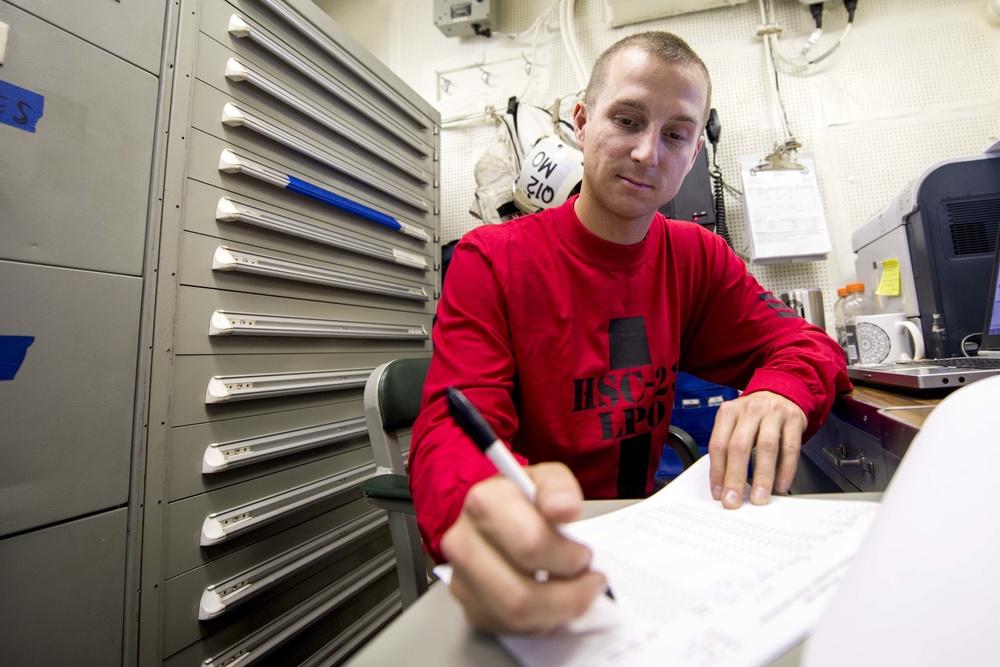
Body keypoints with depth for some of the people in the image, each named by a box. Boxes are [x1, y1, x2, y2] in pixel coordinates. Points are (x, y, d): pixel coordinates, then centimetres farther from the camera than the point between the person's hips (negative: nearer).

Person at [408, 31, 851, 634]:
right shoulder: (491, 261, -11)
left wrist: (782, 393, -18)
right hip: (534, 552, -4)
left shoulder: (698, 257, 4)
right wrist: (485, 507, -43)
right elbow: (453, 426, -19)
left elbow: (805, 343, 7)